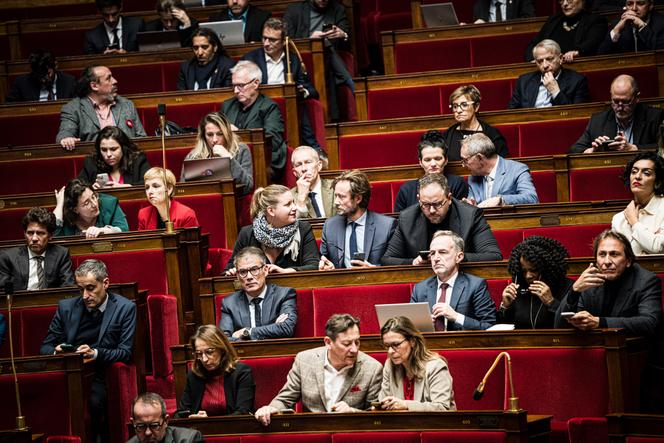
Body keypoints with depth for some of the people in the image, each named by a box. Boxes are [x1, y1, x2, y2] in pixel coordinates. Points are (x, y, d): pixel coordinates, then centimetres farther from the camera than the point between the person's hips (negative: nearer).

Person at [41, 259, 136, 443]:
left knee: (94, 400, -36)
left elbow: (125, 352, -2)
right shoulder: (66, 307, 12)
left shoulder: (125, 308, 3)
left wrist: (95, 353, -20)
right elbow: (46, 347, 15)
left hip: (100, 377, -3)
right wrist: (55, 351, -10)